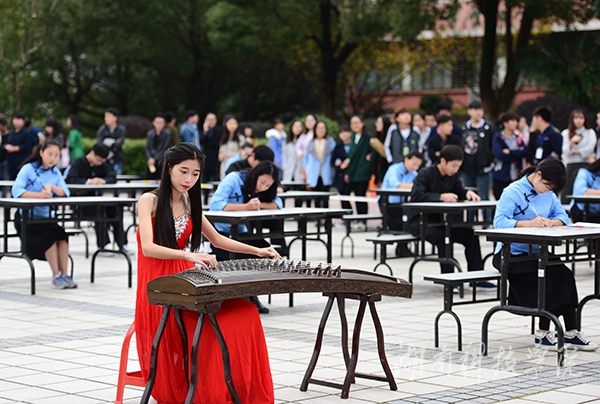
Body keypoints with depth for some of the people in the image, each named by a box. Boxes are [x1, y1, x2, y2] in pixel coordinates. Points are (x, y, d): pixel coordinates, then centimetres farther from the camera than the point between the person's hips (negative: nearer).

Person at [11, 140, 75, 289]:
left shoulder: (55, 172, 11)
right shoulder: (28, 169, -6)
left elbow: (65, 192, -2)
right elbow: (16, 191, -22)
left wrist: (51, 187, -22)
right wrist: (39, 195, -34)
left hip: (44, 217, 5)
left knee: (61, 233, -23)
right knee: (50, 234, -28)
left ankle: (64, 275, -23)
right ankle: (56, 276, -22)